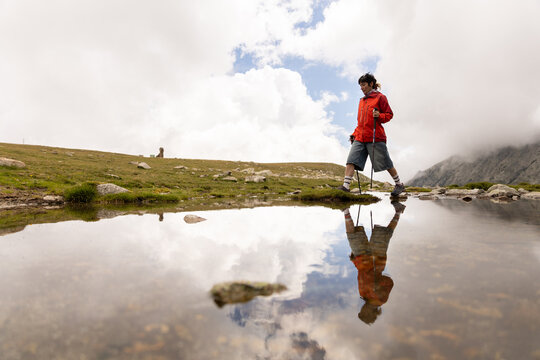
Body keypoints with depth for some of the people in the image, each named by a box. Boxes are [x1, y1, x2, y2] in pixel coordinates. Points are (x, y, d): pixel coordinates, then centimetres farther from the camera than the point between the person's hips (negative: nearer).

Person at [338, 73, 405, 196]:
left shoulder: (380, 97, 3)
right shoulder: (362, 101, 22)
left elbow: (389, 114, 0)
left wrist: (379, 115, -19)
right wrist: (354, 134, 17)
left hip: (375, 137, -6)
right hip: (360, 138, 6)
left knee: (385, 163, 2)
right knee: (351, 160, -11)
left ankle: (399, 184, 19)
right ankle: (346, 186, -15)